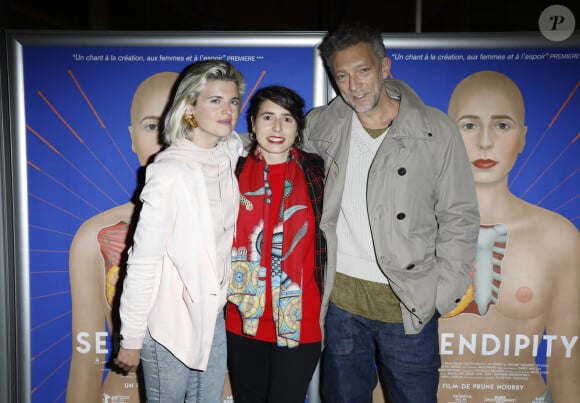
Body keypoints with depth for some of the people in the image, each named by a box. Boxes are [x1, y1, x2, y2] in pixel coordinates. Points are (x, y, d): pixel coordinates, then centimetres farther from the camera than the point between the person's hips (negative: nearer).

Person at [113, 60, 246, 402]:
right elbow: (142, 262, -17)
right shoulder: (170, 173, -21)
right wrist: (131, 340, -12)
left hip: (213, 314, 6)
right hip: (171, 323, -6)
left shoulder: (229, 155, -3)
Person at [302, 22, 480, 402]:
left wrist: (443, 293, -7)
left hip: (410, 302, -2)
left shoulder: (437, 130, -6)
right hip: (341, 297, 2)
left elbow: (460, 217, -2)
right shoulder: (320, 126, 0)